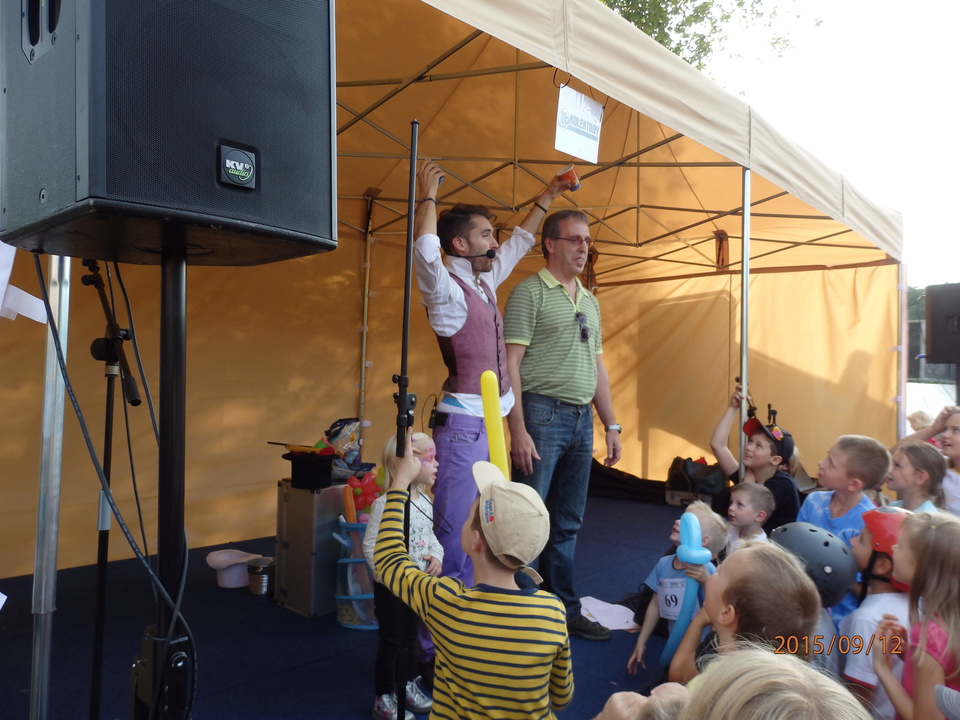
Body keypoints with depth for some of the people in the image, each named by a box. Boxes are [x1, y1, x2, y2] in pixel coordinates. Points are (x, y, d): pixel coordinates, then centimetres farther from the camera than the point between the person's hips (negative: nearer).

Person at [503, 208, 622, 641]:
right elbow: (511, 364, -12)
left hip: (581, 419, 7)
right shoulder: (529, 292, -4)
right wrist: (518, 430, -18)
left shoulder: (589, 302, 18)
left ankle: (565, 611, 26)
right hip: (543, 414, -7)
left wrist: (611, 425, 16)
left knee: (567, 524, 14)